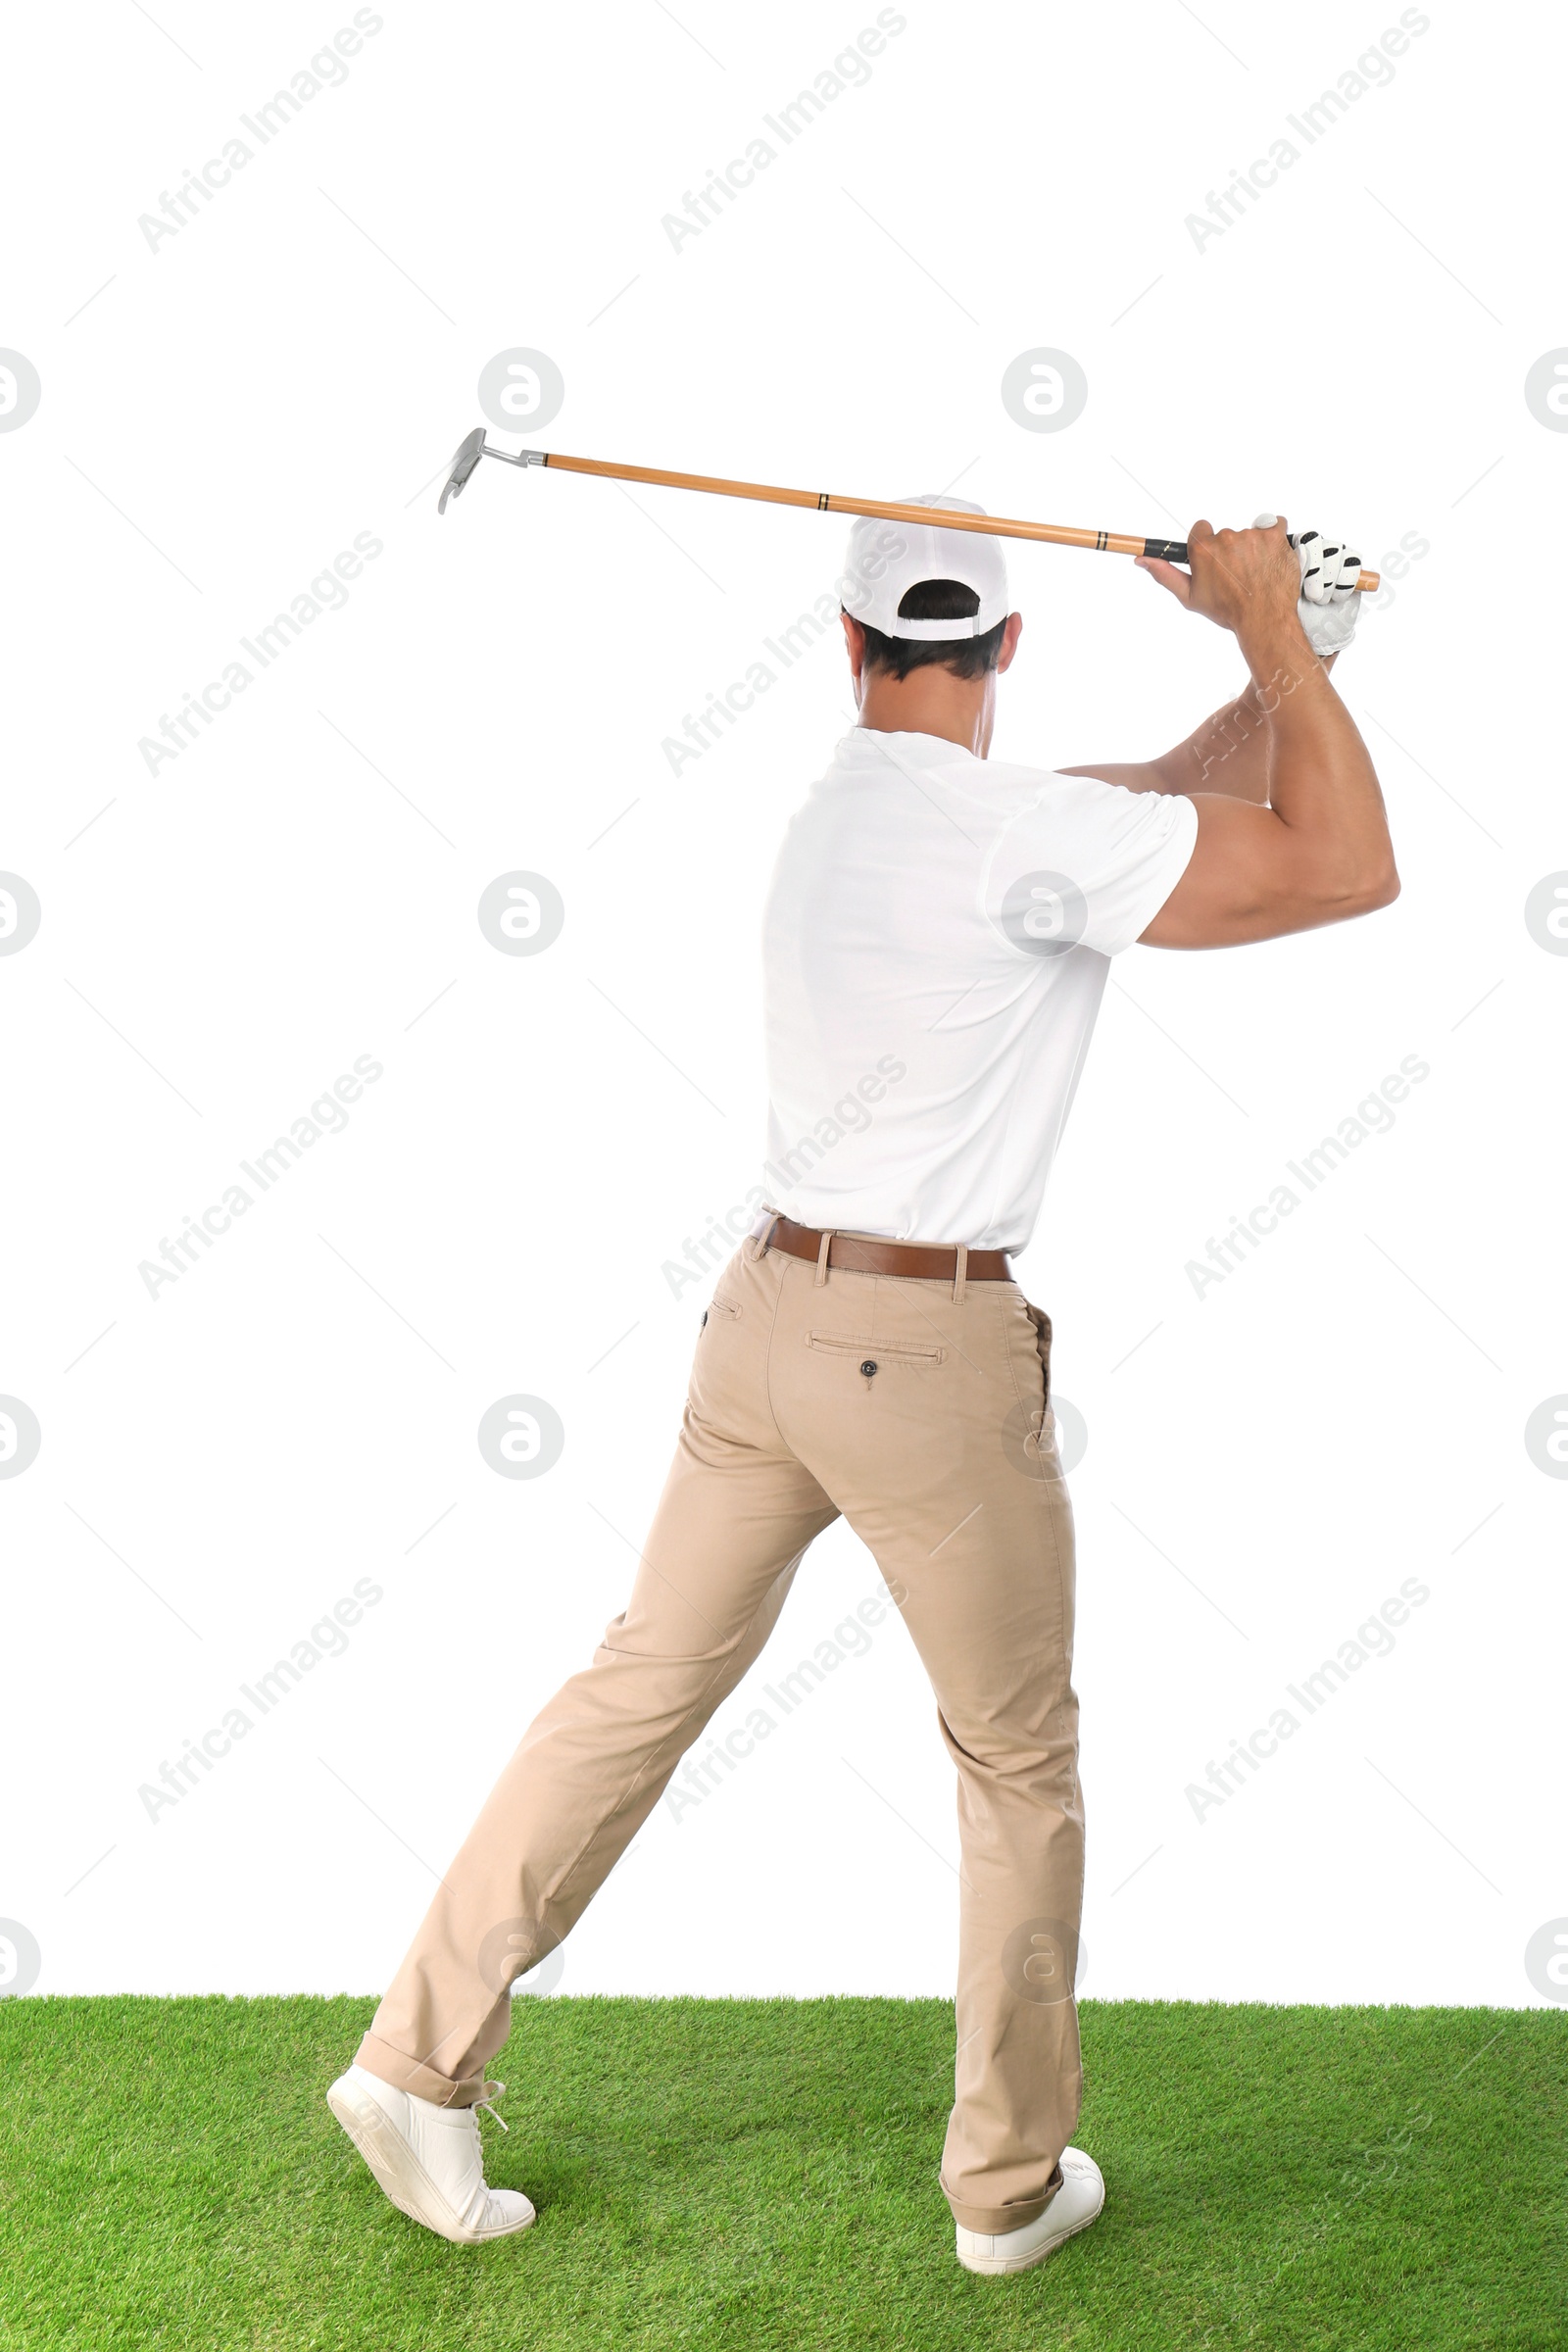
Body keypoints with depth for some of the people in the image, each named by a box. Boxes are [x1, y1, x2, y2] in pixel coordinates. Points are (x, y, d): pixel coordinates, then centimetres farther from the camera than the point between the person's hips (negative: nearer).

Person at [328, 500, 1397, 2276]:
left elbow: (1172, 799, 17)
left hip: (770, 1314, 7)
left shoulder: (839, 808, 10)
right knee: (1021, 1767, 13)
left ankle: (418, 2061, 22)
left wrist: (1285, 659, 7)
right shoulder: (1016, 826, -16)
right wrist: (1276, 631, -7)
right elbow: (1347, 870, -17)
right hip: (934, 1356, -7)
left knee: (642, 1688, 15)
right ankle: (1009, 2183, 28)